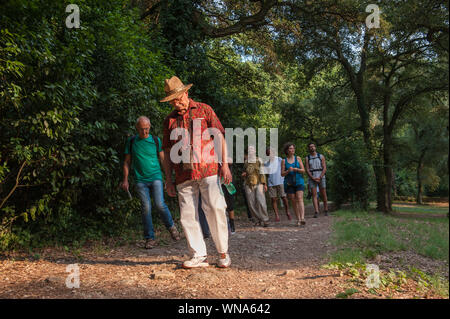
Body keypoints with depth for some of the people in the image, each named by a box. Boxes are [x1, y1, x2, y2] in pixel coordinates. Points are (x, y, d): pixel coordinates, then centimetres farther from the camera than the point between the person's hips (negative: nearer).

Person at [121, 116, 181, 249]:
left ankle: (171, 226, 14)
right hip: (140, 180, 1)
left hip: (155, 177, -1)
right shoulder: (131, 141, 7)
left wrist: (168, 176, 7)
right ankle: (150, 238, 6)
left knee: (160, 204, -13)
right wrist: (125, 179, 6)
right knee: (146, 207, -3)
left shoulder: (155, 140, 6)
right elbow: (127, 162, 12)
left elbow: (163, 159, 12)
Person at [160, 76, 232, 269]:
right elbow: (167, 151, 17)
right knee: (188, 215, 0)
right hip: (184, 175, 3)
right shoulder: (169, 120, 16)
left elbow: (220, 137, 5)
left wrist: (224, 164, -5)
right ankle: (199, 256, 10)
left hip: (208, 170, -3)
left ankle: (223, 253, 5)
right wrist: (169, 180, 12)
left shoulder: (204, 110, 9)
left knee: (215, 209, -10)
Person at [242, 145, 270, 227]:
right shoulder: (246, 162, 11)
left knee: (261, 201, -16)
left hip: (258, 183, -3)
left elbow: (262, 172, 3)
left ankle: (265, 219, -4)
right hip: (249, 185, 3)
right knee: (251, 204, -1)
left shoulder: (258, 160, 4)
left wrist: (264, 184, -3)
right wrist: (244, 174, 2)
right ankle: (259, 219, 14)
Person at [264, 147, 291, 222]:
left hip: (280, 181, -2)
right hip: (271, 183, 2)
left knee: (284, 197, -2)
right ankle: (277, 215, 4)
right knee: (273, 199, -1)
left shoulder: (279, 159, 5)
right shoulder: (266, 163, 9)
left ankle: (287, 213, 14)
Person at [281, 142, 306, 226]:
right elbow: (282, 174, 3)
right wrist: (288, 171, -16)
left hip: (299, 181, 0)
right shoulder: (284, 161, 5)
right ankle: (298, 219, 6)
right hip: (289, 183, 1)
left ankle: (302, 218, -25)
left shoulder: (298, 158, 7)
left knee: (300, 199, -15)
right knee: (293, 201, 0)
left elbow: (303, 170, 4)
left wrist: (296, 169, -15)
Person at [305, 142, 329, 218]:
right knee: (314, 195, -8)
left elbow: (324, 168, -2)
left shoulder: (321, 156, 5)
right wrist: (313, 178, -14)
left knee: (323, 195, 5)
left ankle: (326, 210, 21)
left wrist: (319, 177, -14)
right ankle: (316, 212, -13)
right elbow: (307, 170, -1)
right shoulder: (307, 158, 6)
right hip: (312, 178, 0)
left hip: (321, 178, 0)